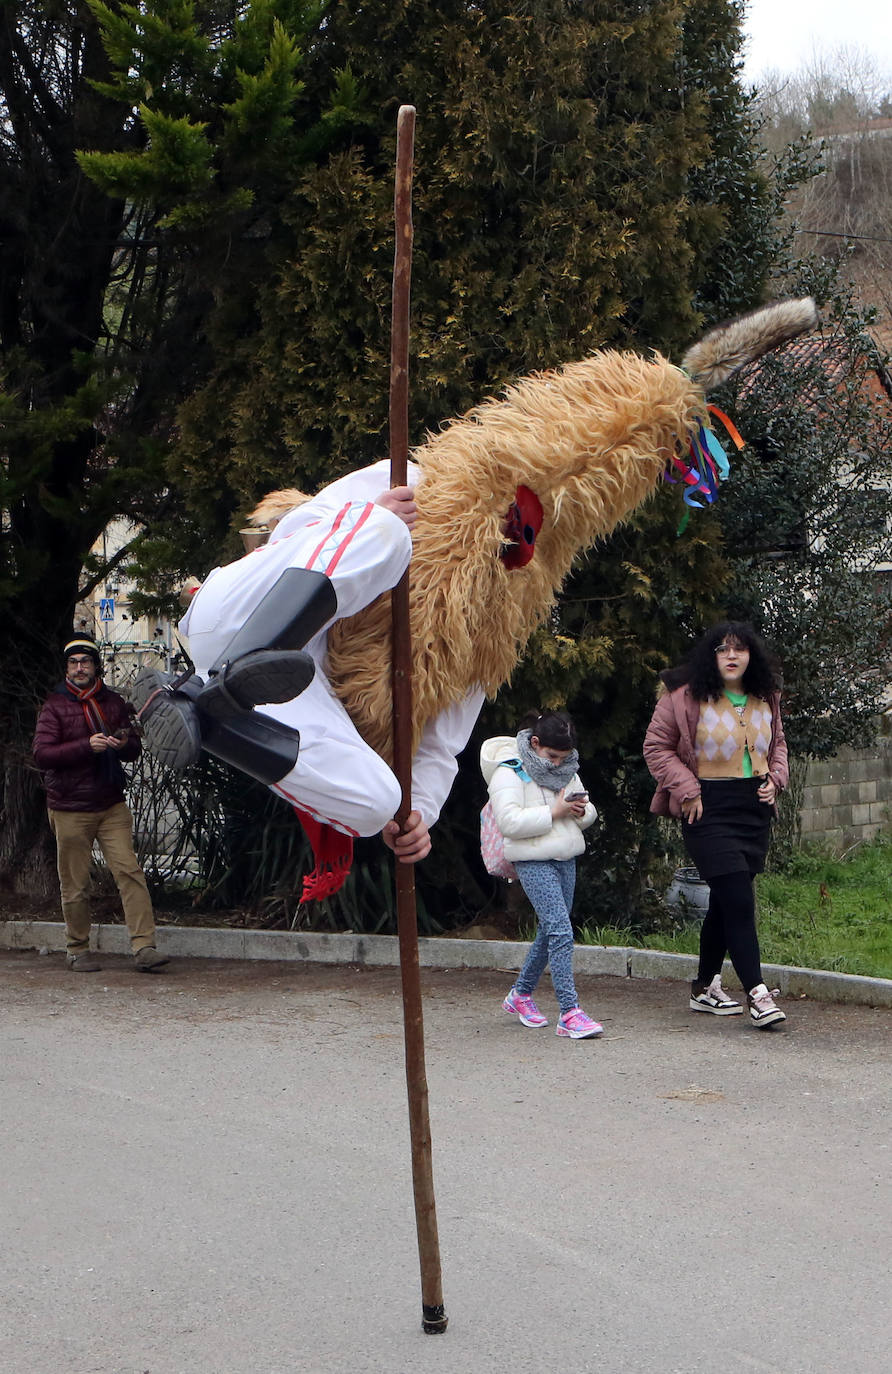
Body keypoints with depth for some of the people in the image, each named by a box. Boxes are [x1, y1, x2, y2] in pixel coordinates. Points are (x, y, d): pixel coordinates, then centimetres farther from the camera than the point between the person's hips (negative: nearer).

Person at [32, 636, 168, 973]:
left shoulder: (114, 703, 12)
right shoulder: (54, 705, 1)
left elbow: (134, 748, 18)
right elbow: (42, 753, -10)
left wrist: (123, 745, -7)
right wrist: (86, 746, -21)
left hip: (112, 806, 3)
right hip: (70, 809, -2)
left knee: (129, 871, -10)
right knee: (75, 885, 2)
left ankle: (143, 947, -12)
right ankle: (78, 951, 16)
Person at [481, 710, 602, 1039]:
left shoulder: (567, 771, 14)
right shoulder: (509, 773, -10)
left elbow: (588, 813, 20)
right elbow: (509, 821, -22)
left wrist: (581, 811, -4)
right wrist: (553, 812, -20)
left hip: (565, 858, 8)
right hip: (533, 862, -8)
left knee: (550, 931, 15)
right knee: (560, 930, -16)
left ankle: (521, 994, 32)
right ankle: (569, 1012, -16)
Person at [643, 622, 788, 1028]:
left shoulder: (766, 699, 11)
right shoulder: (684, 696, -7)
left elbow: (777, 743, 25)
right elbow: (656, 746, -3)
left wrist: (774, 778, 6)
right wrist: (686, 789, -11)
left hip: (755, 807, 6)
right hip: (709, 807, -6)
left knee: (726, 900, 13)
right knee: (738, 899, -13)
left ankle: (705, 987, 24)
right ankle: (756, 994, -12)